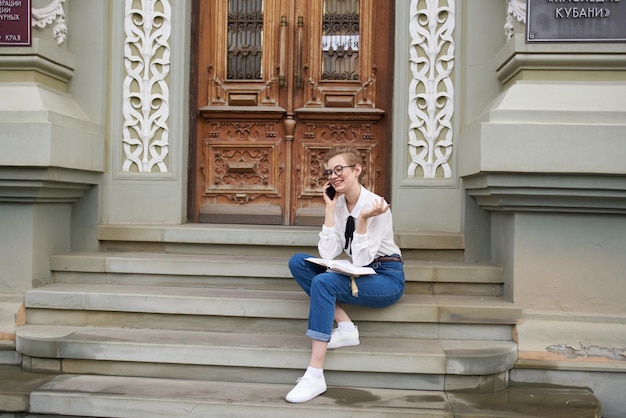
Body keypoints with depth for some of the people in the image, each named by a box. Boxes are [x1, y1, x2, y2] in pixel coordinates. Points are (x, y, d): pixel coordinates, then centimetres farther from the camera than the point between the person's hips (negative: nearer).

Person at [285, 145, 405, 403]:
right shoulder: (338, 204, 1)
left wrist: (362, 218, -31)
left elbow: (360, 260, -22)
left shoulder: (376, 205, -17)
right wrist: (330, 208, -12)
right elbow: (328, 254, -11)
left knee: (323, 282, -32)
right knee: (297, 262, -9)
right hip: (359, 275, 7)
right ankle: (346, 328, -13)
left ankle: (315, 376, -33)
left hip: (387, 279, -7)